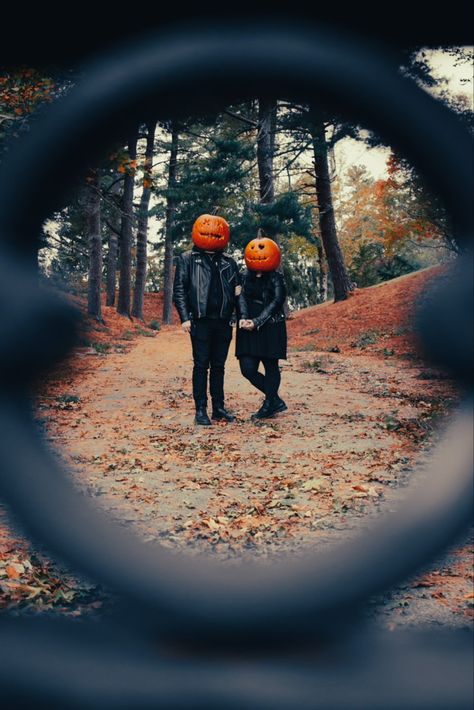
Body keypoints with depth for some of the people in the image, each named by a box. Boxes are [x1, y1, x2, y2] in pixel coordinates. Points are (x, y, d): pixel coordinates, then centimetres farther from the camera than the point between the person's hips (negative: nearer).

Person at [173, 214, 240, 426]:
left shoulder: (228, 262, 14)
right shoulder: (187, 259, 3)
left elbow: (238, 288, 19)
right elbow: (179, 290, -1)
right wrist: (185, 318, -11)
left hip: (223, 322, 4)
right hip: (201, 321, -4)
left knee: (218, 366, 10)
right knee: (201, 365, -1)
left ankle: (219, 407, 17)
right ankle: (201, 410, 4)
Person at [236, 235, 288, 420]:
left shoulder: (276, 279, -1)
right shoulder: (245, 278, 12)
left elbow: (275, 303, -10)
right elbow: (242, 297, 1)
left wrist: (256, 322, -18)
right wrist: (243, 318, -18)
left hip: (271, 328, -5)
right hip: (249, 329, 5)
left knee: (270, 366, 1)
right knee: (248, 368, -2)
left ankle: (268, 406, 12)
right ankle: (275, 400, 14)